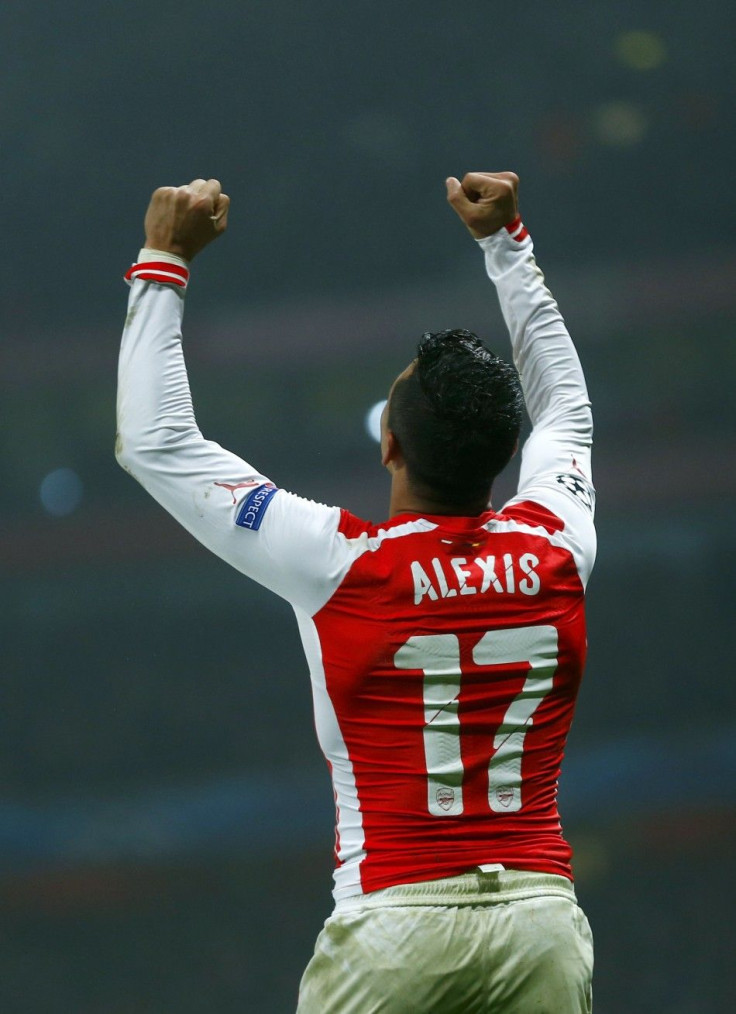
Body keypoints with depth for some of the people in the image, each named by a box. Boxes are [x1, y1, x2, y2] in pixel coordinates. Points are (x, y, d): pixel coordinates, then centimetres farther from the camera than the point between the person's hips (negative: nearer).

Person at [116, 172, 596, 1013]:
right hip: (543, 920, 3)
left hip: (395, 921, -3)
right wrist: (505, 242, 32)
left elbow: (154, 442, 1)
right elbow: (565, 405, 26)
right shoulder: (557, 549, 3)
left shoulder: (338, 564, -8)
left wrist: (164, 259, 8)